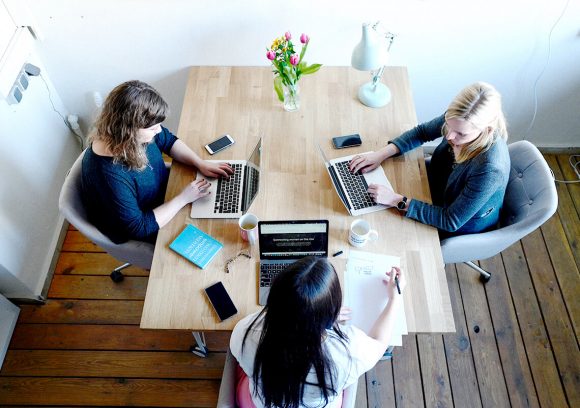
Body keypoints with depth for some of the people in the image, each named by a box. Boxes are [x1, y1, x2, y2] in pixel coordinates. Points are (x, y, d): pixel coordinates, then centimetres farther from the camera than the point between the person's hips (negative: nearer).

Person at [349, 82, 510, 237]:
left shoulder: (490, 169, -42)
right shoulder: (459, 120, -26)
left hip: (464, 225, -5)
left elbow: (451, 221, -33)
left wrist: (397, 201, -37)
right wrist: (382, 154, -19)